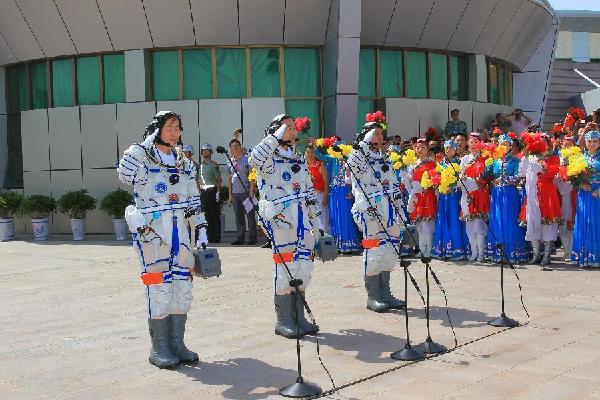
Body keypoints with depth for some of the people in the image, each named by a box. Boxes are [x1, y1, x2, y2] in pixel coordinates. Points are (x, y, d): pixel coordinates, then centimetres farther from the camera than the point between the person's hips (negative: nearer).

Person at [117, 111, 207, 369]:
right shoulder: (141, 156, -1)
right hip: (151, 230, -6)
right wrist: (146, 145, -22)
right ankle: (159, 348, 4)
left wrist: (201, 230, 12)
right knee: (159, 287, -6)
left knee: (182, 286, 6)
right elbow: (125, 174, -24)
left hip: (179, 230, 6)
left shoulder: (184, 162, 16)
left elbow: (193, 200, 18)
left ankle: (177, 343, 16)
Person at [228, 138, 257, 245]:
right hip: (235, 193, 6)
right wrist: (230, 194, 13)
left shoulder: (246, 159, -1)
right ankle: (240, 238, 13)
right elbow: (230, 179, 18)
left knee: (250, 216, -3)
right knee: (238, 217, 8)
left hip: (246, 192, -6)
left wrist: (251, 191, -14)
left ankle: (252, 238, 1)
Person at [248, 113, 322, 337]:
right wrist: (276, 136, -19)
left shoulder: (301, 161, 20)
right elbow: (254, 158, -27)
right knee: (285, 269, -6)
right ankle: (283, 321, 5)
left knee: (304, 269, 8)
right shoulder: (269, 160, -1)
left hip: (302, 223, 7)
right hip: (280, 222, -7)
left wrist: (316, 222, 18)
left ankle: (299, 317, 19)